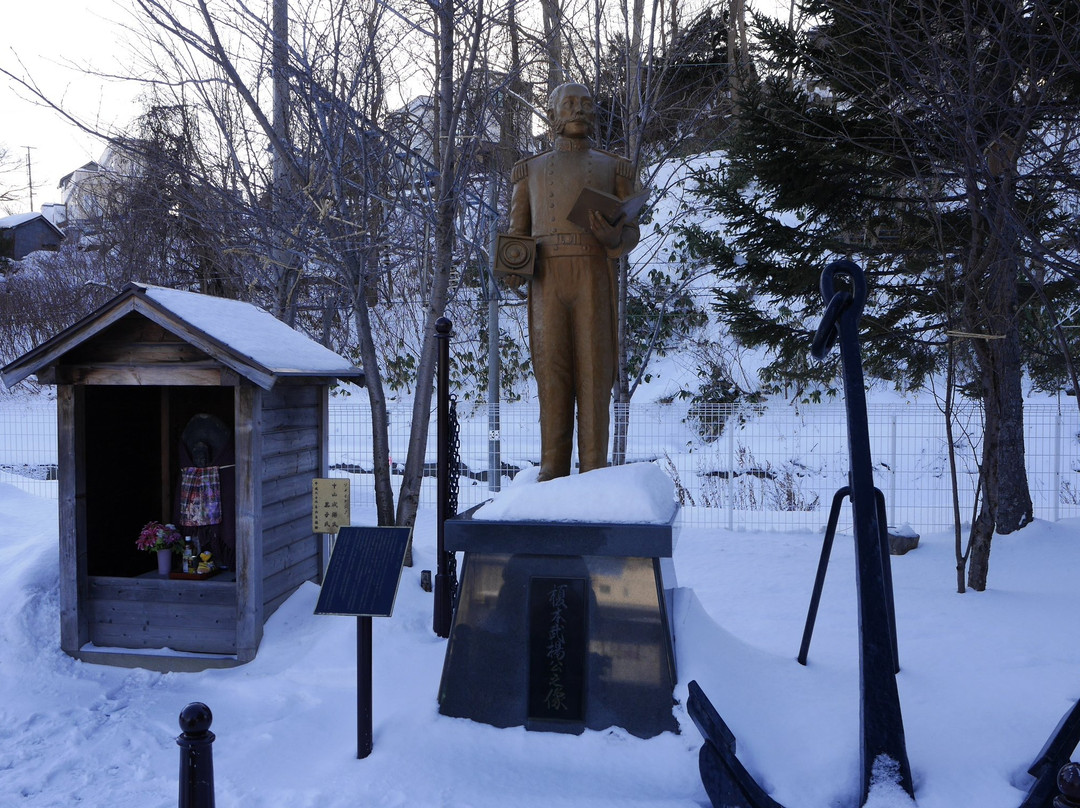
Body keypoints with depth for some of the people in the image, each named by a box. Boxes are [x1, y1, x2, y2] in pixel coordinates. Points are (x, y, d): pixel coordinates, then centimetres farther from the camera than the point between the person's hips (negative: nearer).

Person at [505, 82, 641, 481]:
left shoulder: (613, 168, 18)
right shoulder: (531, 169, 21)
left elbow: (631, 232, 10)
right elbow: (518, 233, 15)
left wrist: (612, 238, -16)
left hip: (594, 277, -1)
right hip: (547, 279, 1)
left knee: (594, 367, -6)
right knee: (552, 368, -4)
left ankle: (594, 466, -1)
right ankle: (553, 465, 2)